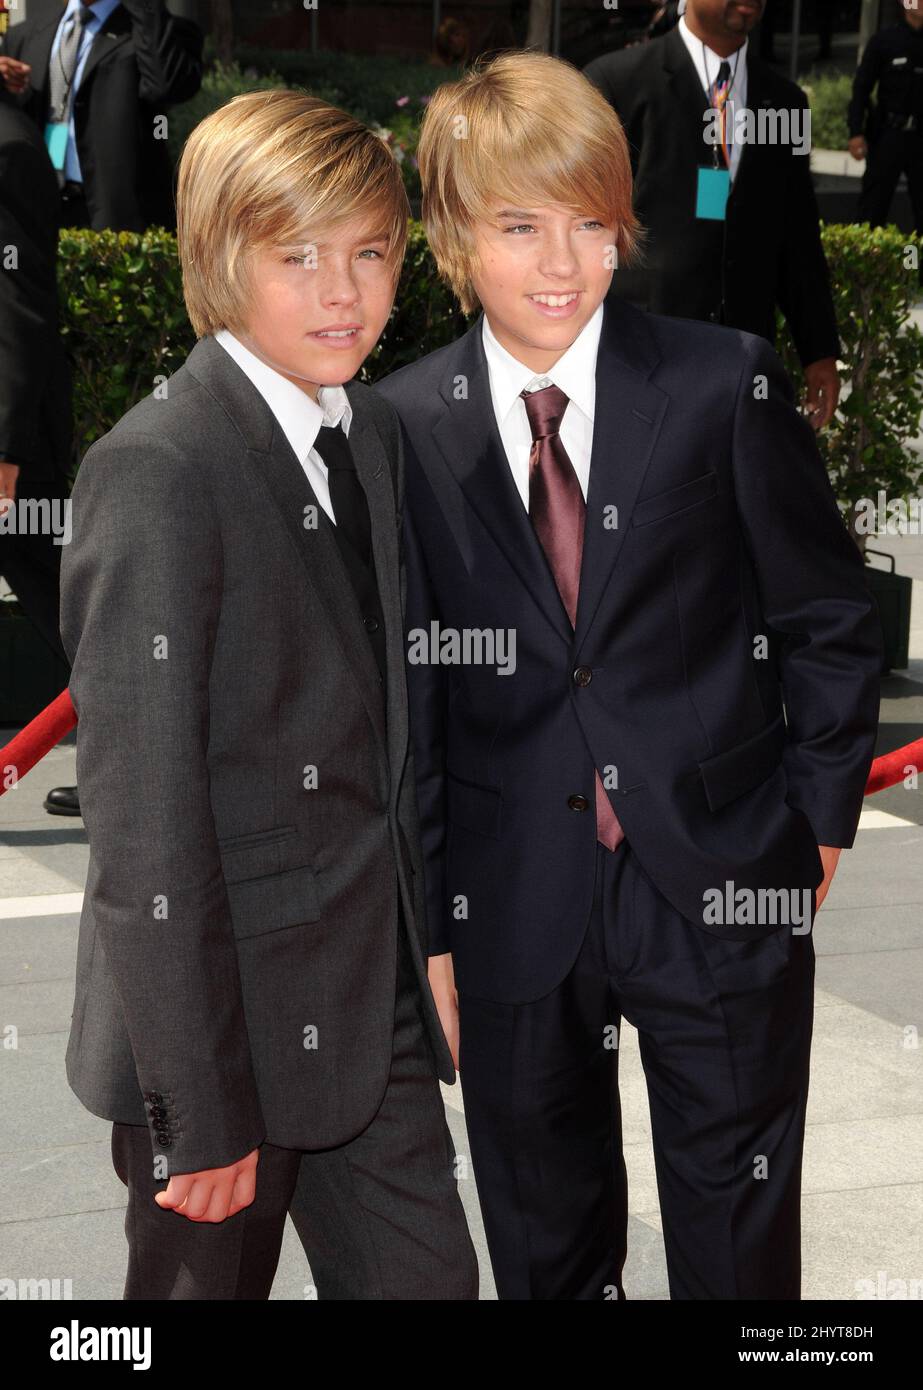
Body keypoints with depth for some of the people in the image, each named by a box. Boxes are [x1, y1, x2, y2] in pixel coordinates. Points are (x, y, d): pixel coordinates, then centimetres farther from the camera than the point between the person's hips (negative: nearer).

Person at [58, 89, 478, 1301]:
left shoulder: (373, 434, 8)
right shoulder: (156, 472, -18)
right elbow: (141, 815, -20)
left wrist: (424, 947, 13)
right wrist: (196, 1106, -19)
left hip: (374, 1008, 7)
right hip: (224, 1017, -7)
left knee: (428, 1279, 10)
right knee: (209, 1277, 10)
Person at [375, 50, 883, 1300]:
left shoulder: (725, 386, -7)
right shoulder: (405, 429, -3)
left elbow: (829, 623, 1)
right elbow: (411, 690, 2)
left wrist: (819, 820, 1)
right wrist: (427, 924, 2)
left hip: (721, 890, -1)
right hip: (515, 906, 2)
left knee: (738, 1244, 13)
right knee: (544, 1244, 18)